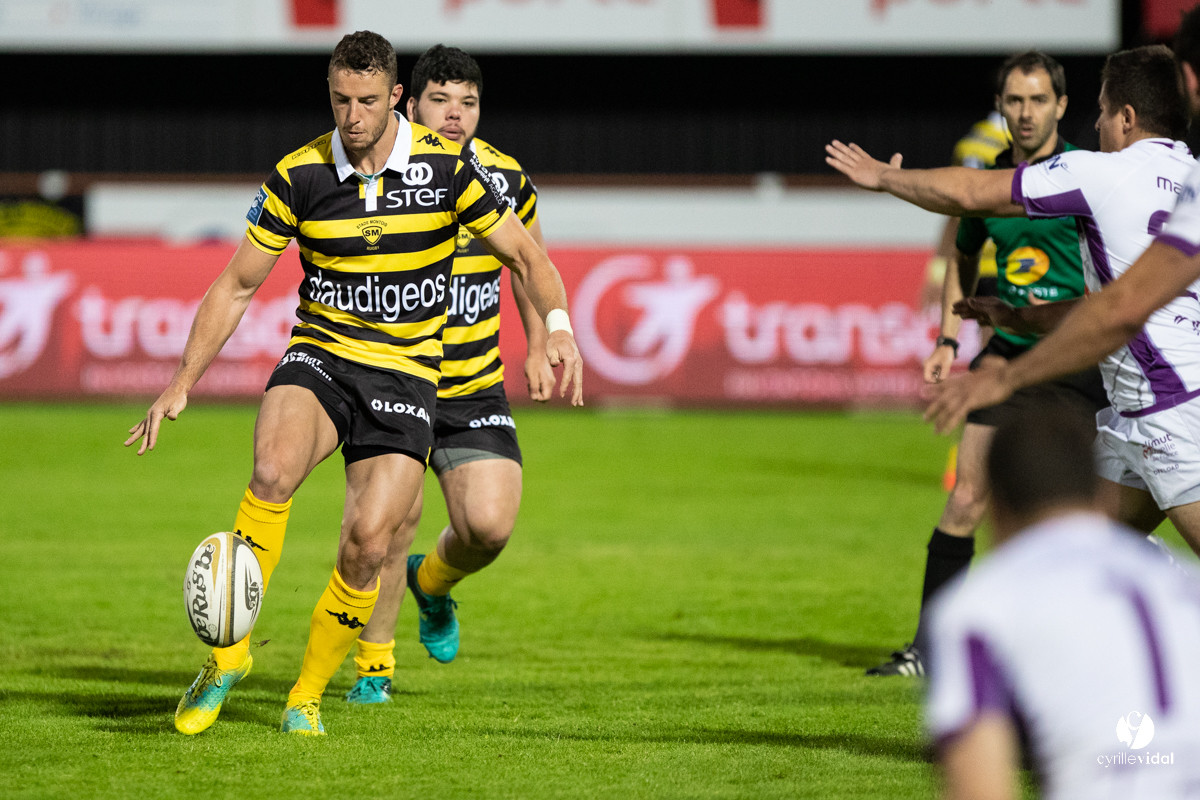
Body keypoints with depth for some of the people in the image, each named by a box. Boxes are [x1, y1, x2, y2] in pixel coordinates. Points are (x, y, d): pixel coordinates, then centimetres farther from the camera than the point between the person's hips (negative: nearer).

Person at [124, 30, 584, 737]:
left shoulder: (447, 166, -7)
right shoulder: (299, 175, -4)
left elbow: (526, 254, 3)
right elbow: (236, 285, 4)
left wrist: (559, 326, -16)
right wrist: (181, 384, -2)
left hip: (406, 369, 0)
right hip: (322, 357, 0)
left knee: (368, 540, -14)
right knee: (273, 471, -31)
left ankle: (308, 694, 8)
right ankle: (228, 655, -20)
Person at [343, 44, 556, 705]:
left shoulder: (506, 180, -2)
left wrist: (538, 349, 14)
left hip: (475, 388, 2)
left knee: (490, 526, -12)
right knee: (391, 529, -6)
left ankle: (432, 583, 25)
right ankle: (374, 664, 18)